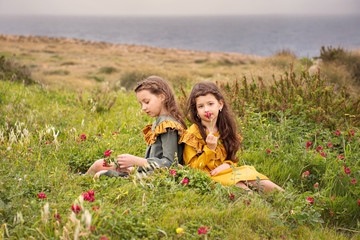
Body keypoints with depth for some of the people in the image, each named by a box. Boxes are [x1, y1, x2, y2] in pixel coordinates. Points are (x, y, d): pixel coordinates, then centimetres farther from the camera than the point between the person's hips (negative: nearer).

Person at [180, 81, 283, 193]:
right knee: (239, 186, -33)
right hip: (210, 176, -5)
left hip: (227, 171, 6)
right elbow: (192, 168, -8)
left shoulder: (225, 129, 10)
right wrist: (209, 149, -18)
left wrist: (228, 164, -7)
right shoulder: (192, 134, -7)